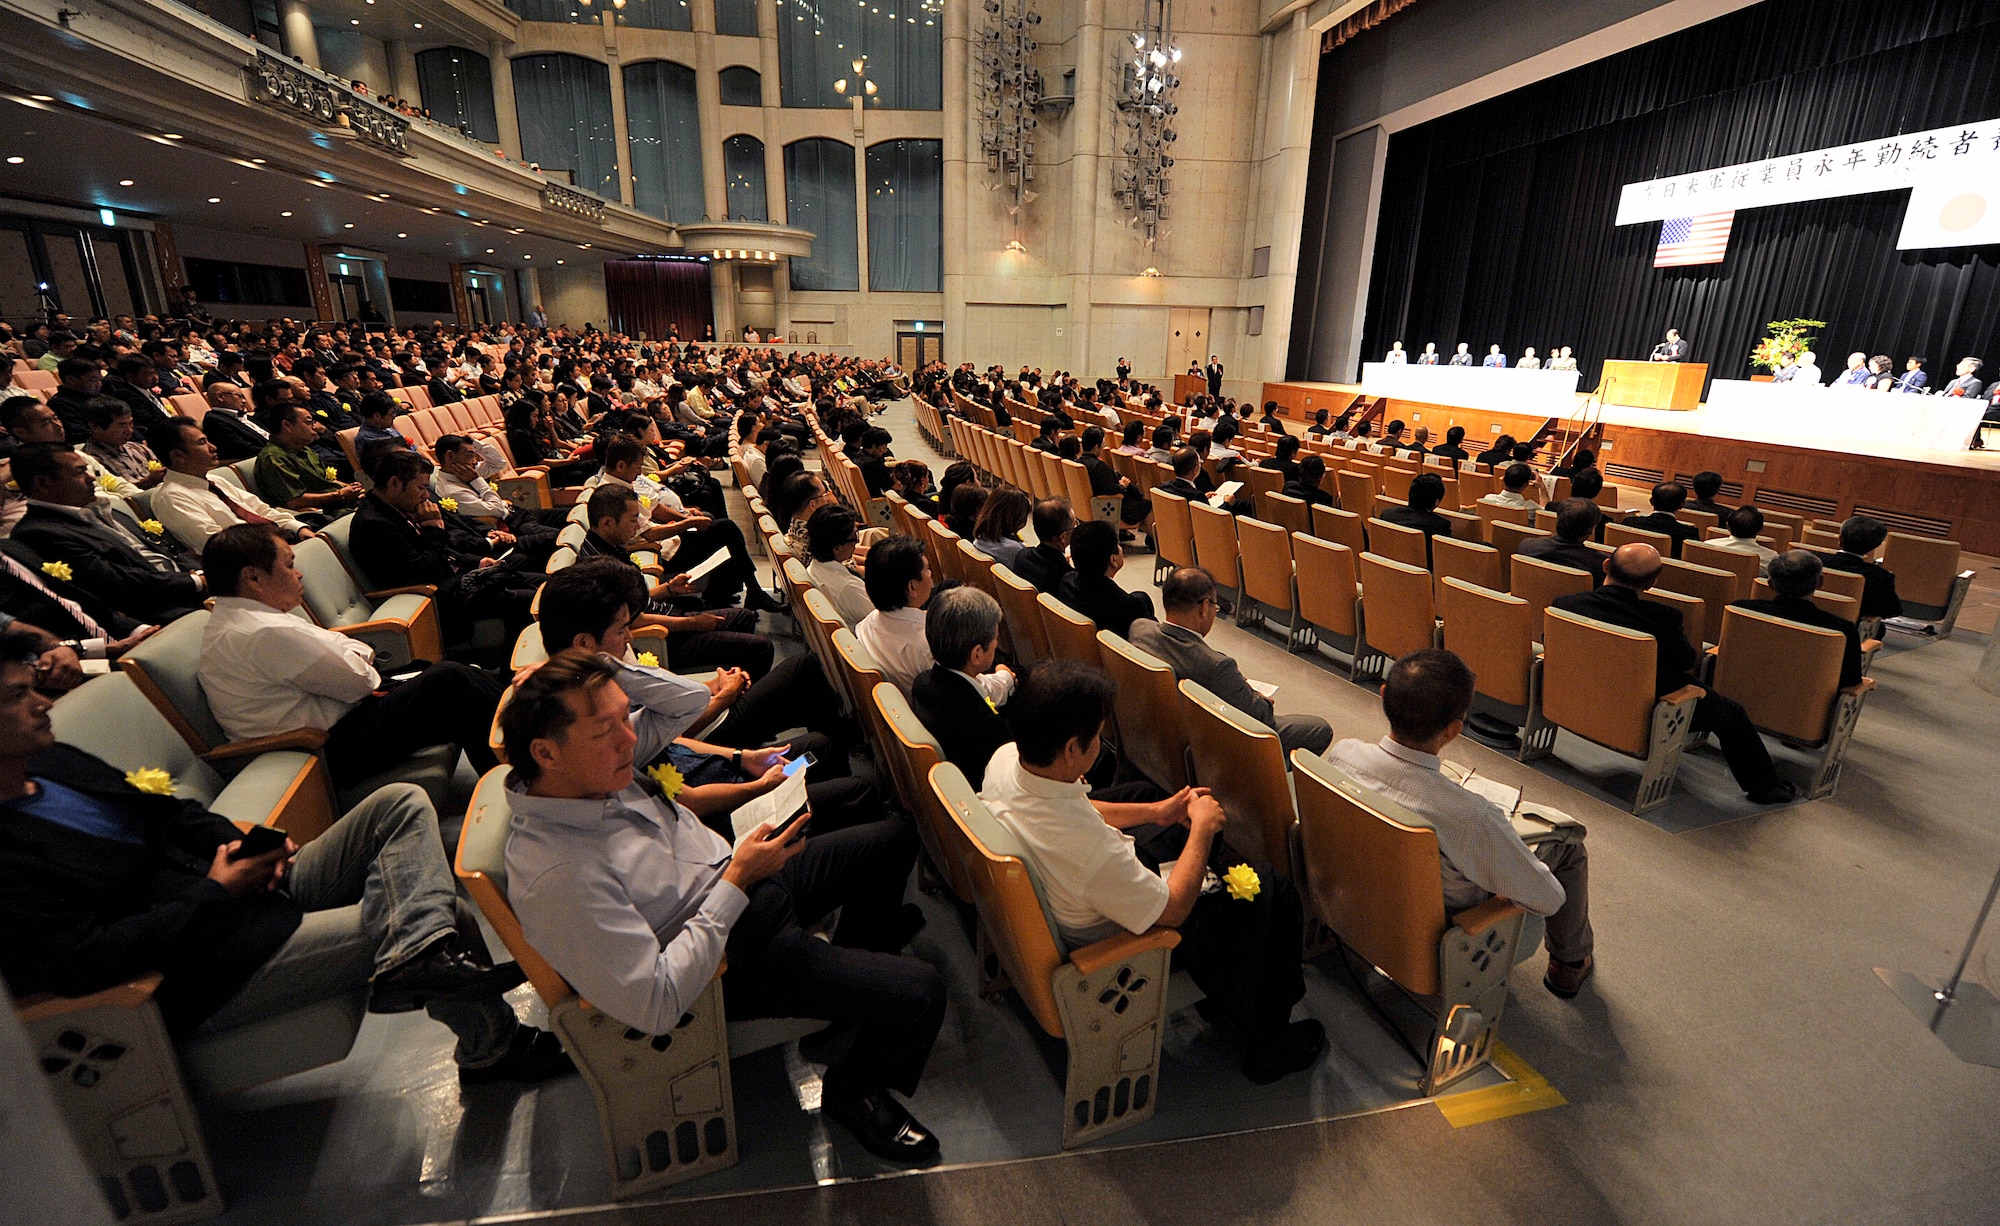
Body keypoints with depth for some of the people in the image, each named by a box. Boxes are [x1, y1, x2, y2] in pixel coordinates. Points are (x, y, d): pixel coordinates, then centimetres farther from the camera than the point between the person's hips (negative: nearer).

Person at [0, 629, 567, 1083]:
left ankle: (420, 949, -30)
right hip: (211, 976, -9)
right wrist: (216, 892, -17)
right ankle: (493, 1046, 6)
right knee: (453, 921, -19)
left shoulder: (52, 763, 9)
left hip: (250, 882, 9)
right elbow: (79, 960, -22)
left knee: (402, 803, -8)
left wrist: (234, 840, -2)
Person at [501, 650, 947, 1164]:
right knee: (918, 993, -18)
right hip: (732, 956, -8)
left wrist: (604, 680, -14)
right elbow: (655, 1005, -31)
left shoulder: (592, 766, -10)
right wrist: (737, 882, -26)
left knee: (895, 837, 17)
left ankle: (855, 957, 39)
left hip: (738, 876, 8)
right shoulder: (558, 876, -34)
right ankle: (855, 1090, 14)